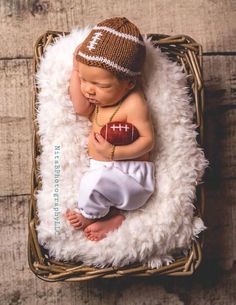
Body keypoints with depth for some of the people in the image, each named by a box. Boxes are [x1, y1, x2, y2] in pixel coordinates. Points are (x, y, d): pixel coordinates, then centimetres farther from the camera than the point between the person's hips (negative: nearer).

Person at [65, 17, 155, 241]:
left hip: (130, 172, -8)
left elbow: (148, 140, -17)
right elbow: (81, 109, -9)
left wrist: (113, 152, -28)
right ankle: (112, 217, -3)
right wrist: (76, 69, -9)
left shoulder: (133, 104, -17)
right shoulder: (102, 94, 6)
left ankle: (88, 217, 0)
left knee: (94, 180, -33)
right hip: (101, 169, 8)